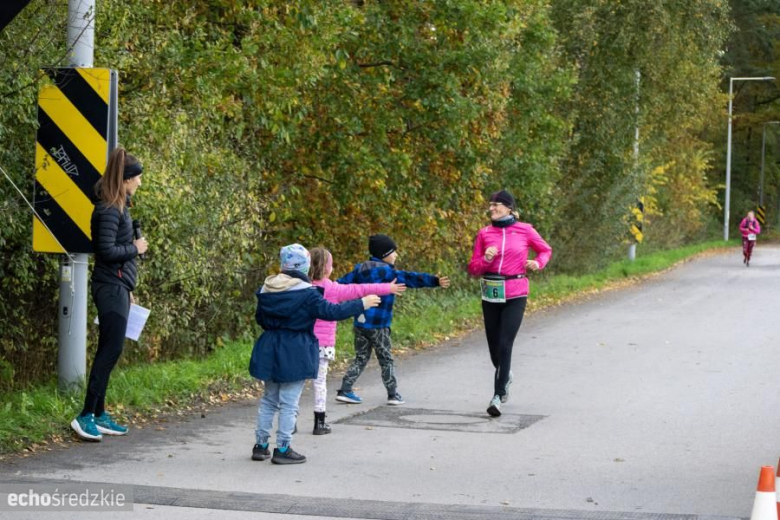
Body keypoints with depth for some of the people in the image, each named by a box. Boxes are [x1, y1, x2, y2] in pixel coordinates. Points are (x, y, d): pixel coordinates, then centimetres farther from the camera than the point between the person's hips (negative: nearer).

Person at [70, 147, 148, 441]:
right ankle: (86, 415, -9)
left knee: (108, 351, 11)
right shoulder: (109, 211, -15)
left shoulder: (119, 207, 15)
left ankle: (99, 414, 15)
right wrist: (135, 248, -9)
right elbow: (107, 250, -23)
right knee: (110, 350, -11)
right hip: (110, 288, -10)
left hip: (117, 287, 10)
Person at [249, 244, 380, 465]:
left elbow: (260, 318, 15)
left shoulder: (266, 289, 4)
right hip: (295, 353, -6)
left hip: (270, 350, 6)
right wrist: (361, 304, -7)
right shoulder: (306, 293, -16)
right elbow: (331, 311, -16)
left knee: (269, 399, 17)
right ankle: (282, 449, 3)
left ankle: (260, 445, 20)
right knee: (289, 403, 1)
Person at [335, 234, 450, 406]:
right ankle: (393, 395, 8)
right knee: (386, 360, 6)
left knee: (361, 358, 14)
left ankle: (345, 391, 9)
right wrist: (435, 281, -26)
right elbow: (410, 278, -21)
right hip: (378, 325, -6)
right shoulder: (386, 271, -12)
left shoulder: (361, 268, 9)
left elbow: (343, 282, 13)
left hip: (360, 323, 6)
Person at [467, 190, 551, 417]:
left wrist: (538, 263, -4)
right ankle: (505, 375, 43)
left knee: (504, 345, -14)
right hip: (491, 294, 3)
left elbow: (545, 250, 16)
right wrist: (485, 259, -14)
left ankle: (497, 397, -13)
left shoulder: (525, 230, 0)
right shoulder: (484, 233, 4)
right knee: (494, 345, 11)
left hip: (515, 295, -3)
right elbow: (473, 269, 6)